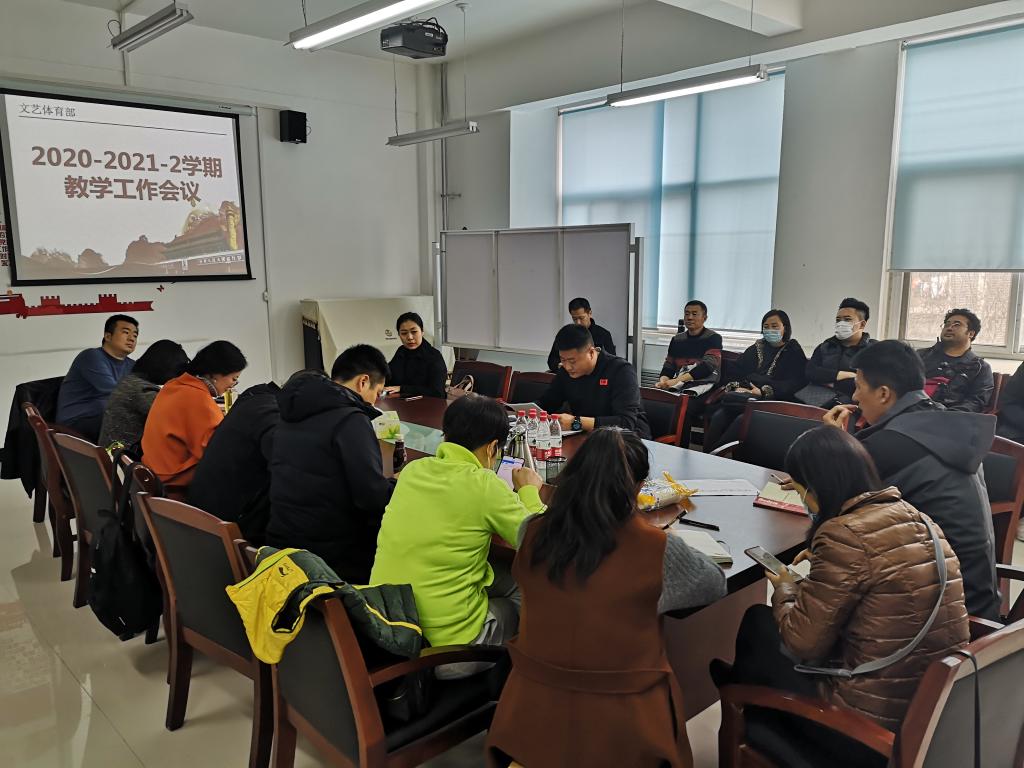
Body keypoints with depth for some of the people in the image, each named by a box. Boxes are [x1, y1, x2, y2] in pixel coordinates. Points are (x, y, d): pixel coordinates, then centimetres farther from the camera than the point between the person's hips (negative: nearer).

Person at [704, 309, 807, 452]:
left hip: (772, 400, -4)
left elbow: (795, 382, -3)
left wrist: (764, 391, -15)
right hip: (744, 396, 4)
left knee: (742, 419, -35)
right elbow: (737, 372, 20)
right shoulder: (755, 348, 27)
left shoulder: (794, 352, 12)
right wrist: (737, 387, -5)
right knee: (718, 415, -28)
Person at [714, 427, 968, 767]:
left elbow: (803, 643, -15)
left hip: (875, 726, -8)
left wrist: (785, 589, 3)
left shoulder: (845, 534, -22)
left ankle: (739, 693, 43)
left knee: (758, 622, 13)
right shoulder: (917, 518, 3)